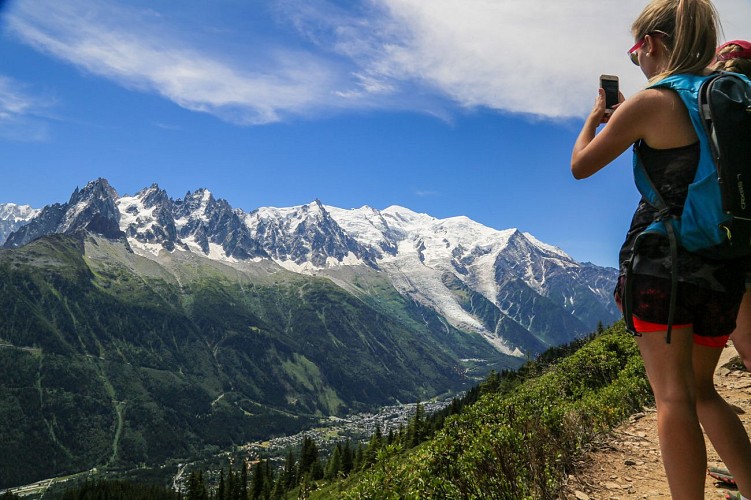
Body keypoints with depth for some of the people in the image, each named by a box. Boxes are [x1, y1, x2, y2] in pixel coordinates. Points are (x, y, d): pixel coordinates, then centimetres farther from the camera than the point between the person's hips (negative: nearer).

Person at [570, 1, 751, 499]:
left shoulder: (649, 102, -7)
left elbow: (580, 165, 3)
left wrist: (595, 116, 20)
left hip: (662, 260, -6)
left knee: (674, 398, -2)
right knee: (701, 389, 20)